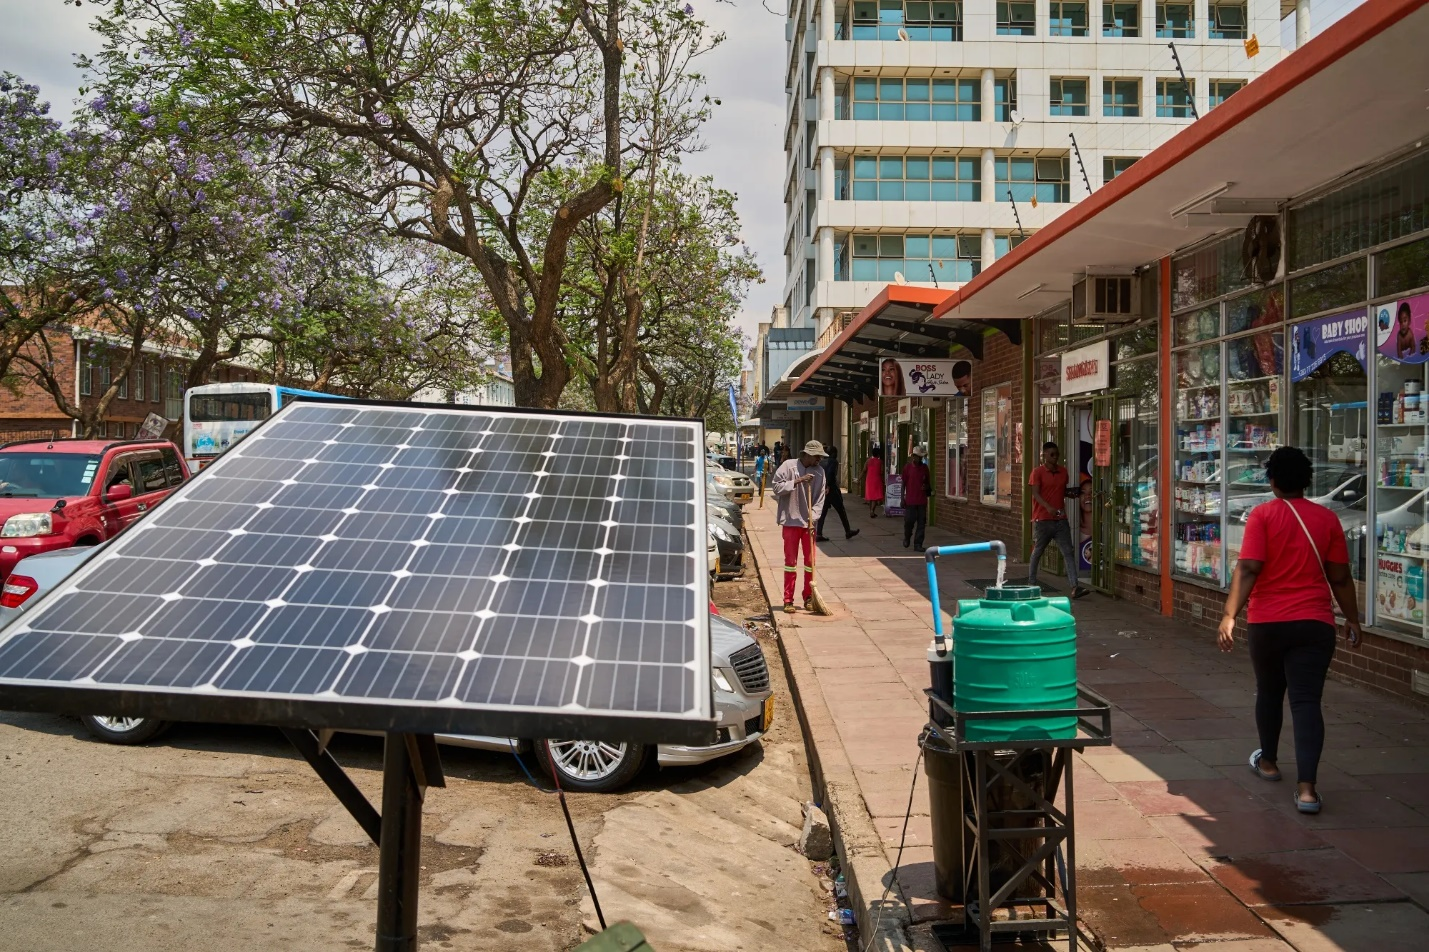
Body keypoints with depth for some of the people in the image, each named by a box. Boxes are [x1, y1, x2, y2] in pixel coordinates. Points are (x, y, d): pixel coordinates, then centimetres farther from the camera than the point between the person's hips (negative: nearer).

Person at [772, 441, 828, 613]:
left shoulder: (819, 471, 2)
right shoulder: (789, 466, -6)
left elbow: (820, 498, 0)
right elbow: (777, 487, -10)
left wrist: (813, 519, -11)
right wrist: (797, 482, -21)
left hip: (809, 522, 3)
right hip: (791, 521, -3)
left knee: (810, 560, 7)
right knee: (791, 560, 1)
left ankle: (809, 598, 20)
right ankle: (788, 600, 7)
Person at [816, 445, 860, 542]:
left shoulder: (823, 462, 11)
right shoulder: (833, 462, -10)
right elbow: (830, 474, -23)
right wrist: (828, 486, -20)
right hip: (832, 490, -7)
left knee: (823, 512, 7)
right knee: (841, 510, 6)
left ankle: (819, 534, 0)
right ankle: (847, 531, 15)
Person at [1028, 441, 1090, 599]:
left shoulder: (1063, 472, 12)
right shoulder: (1038, 472, -5)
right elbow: (1036, 494, -13)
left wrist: (1074, 493, 2)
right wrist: (1049, 508, -28)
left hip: (1061, 519, 4)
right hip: (1043, 519, -4)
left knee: (1068, 553, -5)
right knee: (1037, 552, 9)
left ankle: (1074, 587, -10)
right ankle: (1031, 583, 25)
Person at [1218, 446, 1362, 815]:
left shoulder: (1262, 515, -5)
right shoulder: (1327, 519, 2)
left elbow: (1248, 568, -15)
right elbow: (1340, 578, 6)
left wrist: (1230, 615, -16)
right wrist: (1352, 619, 19)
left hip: (1267, 623, -1)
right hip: (1314, 624, 1)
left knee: (1269, 692, 19)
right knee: (1307, 701, -2)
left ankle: (1268, 761, 37)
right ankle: (1306, 788, -12)